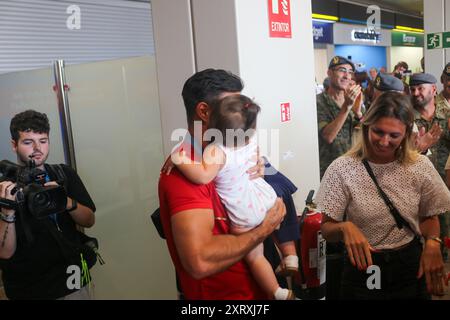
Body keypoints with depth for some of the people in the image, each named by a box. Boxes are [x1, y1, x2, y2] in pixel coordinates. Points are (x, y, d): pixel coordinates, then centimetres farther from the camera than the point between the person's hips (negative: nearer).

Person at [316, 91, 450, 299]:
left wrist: (432, 243, -11)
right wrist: (345, 227, -33)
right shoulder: (342, 169, -15)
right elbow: (326, 229, -11)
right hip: (363, 266, -2)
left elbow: (429, 216, 9)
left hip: (411, 265, 3)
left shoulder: (420, 166, -5)